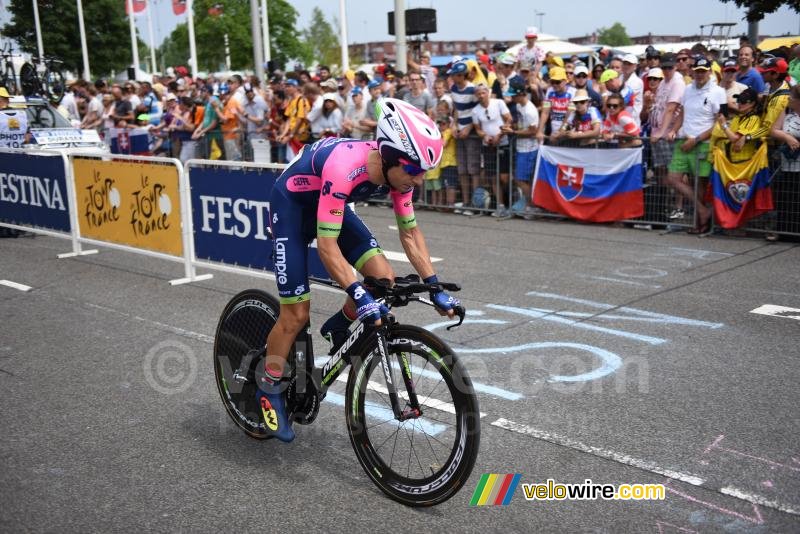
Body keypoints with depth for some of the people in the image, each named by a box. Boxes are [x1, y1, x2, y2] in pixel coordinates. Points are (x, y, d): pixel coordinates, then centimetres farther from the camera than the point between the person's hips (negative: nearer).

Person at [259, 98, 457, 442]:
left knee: (384, 279, -11)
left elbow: (410, 232, -6)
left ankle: (338, 329, 16)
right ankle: (269, 390, 15)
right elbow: (327, 245, -39)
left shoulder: (398, 169, -18)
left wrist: (434, 288, -10)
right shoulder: (345, 168, -39)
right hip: (291, 206, -6)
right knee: (297, 314, -7)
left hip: (331, 204, 6)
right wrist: (359, 295, -47)